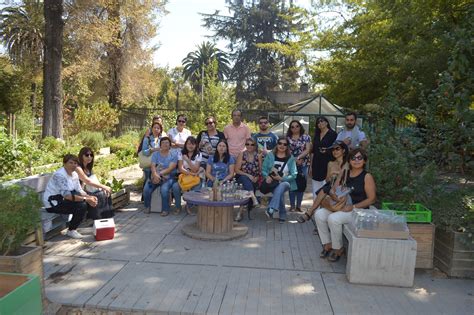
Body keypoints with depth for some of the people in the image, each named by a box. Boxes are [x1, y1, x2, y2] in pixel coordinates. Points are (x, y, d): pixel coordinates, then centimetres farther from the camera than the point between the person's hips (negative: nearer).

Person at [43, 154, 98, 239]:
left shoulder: (74, 174, 6)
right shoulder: (60, 175, -23)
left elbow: (79, 191, 5)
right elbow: (67, 195, -30)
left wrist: (89, 197, -14)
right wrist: (86, 199, -31)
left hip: (62, 199, 9)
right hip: (52, 204, -9)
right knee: (82, 206, -22)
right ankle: (71, 231, -4)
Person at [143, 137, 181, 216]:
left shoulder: (173, 155, 2)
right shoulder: (155, 154, 11)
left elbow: (170, 168, -10)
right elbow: (153, 166, -3)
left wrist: (160, 174, -21)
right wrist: (155, 175, -24)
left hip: (168, 178, -3)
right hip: (155, 177, 3)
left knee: (164, 190, -32)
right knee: (146, 190, -20)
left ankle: (165, 209, -13)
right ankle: (147, 207, 6)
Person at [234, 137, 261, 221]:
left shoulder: (258, 156, 8)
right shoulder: (242, 155, 3)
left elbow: (261, 171, 9)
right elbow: (237, 170, -4)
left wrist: (257, 178, -10)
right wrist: (248, 175, -15)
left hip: (253, 180, 1)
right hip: (242, 178, -1)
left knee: (246, 187, -29)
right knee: (245, 179, -36)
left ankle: (240, 211, -25)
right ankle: (253, 198, -52)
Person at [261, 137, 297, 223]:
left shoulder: (291, 158, 4)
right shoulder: (270, 155, 7)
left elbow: (293, 175, -3)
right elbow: (263, 169, 3)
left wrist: (281, 178, -18)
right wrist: (267, 176, -19)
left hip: (285, 182, 0)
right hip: (272, 183, 1)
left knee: (281, 186, -37)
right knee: (280, 193, -31)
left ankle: (271, 209, -45)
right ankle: (282, 215, -17)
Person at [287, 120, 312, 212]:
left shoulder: (306, 137, 6)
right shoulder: (287, 138, 8)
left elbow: (308, 150, -3)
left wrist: (299, 157, -15)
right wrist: (294, 159, -9)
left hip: (303, 164, 0)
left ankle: (298, 205, 12)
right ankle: (292, 205, 6)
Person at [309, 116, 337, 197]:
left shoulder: (332, 134, -1)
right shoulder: (317, 135, 15)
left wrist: (327, 151, -22)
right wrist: (311, 166, 14)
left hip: (327, 163, -6)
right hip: (316, 164, 6)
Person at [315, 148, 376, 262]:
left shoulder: (367, 177, -7)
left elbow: (371, 199, -10)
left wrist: (353, 207, -18)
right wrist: (336, 198, -13)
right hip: (342, 206, 6)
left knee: (333, 218, -29)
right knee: (319, 214, -14)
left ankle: (338, 249, -6)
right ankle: (327, 244, 1)